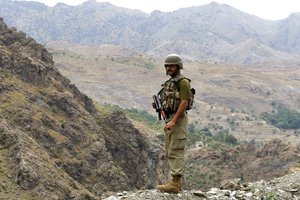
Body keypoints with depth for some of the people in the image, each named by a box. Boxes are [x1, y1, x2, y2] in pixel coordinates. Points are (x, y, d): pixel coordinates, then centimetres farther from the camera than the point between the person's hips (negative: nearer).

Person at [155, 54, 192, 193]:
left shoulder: (183, 82, -12)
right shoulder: (169, 83, 17)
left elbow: (184, 103, -20)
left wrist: (173, 121, -25)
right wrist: (166, 119, 8)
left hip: (178, 120, -10)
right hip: (170, 120, 10)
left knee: (176, 152, -11)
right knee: (170, 152, 10)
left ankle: (175, 184, -11)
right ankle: (176, 182, 14)